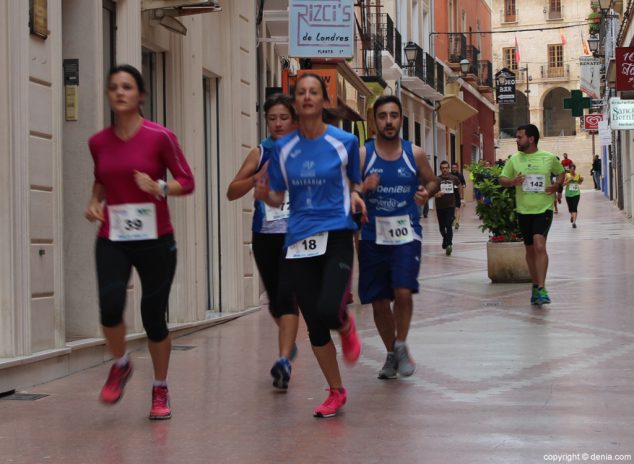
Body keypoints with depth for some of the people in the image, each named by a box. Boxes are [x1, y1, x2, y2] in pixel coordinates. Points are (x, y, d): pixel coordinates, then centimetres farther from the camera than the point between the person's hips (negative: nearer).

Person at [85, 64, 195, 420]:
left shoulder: (161, 137, -6)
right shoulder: (99, 142, 5)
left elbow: (187, 182, -2)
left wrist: (159, 186, -20)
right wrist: (95, 201, 5)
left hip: (155, 240, -2)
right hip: (112, 240, 2)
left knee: (154, 317, 2)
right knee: (110, 307, -19)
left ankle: (161, 390, 25)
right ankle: (121, 365, 12)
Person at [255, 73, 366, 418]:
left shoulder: (344, 142, 0)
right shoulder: (283, 148, 6)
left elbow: (356, 181, 14)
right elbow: (278, 198, 11)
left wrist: (355, 195, -8)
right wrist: (264, 195, -11)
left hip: (336, 237, -3)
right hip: (299, 241, 3)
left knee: (329, 311, -23)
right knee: (314, 325, 5)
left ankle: (347, 327, 17)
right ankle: (336, 392, 24)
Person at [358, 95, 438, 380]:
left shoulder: (415, 154, 1)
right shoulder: (362, 154, -2)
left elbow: (431, 181, 15)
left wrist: (426, 192, -7)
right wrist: (363, 188, -22)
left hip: (406, 234, -1)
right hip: (373, 236, 1)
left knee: (403, 292, -17)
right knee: (378, 301, 7)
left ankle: (401, 346, 8)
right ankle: (391, 353, 29)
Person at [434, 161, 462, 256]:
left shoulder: (454, 178, 0)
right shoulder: (437, 179, -7)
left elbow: (459, 186, 21)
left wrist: (461, 198, 21)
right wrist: (436, 194, -38)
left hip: (450, 205, -1)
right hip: (440, 206, 1)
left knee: (449, 226, -14)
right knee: (442, 227, 13)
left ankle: (449, 244, -17)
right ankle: (446, 239, 40)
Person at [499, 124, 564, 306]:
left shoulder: (549, 158, -1)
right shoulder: (514, 159, 3)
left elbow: (561, 173, 16)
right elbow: (502, 179, 7)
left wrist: (557, 184, -4)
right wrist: (512, 181, -14)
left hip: (543, 209, -3)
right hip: (523, 210, 3)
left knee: (539, 246, -19)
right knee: (530, 249, 12)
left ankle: (541, 289, -18)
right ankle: (536, 285, 27)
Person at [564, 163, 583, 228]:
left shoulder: (577, 175, 0)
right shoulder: (567, 175, -6)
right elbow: (563, 183, -10)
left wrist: (581, 180, -4)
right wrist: (569, 180, -22)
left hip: (576, 194, -1)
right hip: (568, 194, 1)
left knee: (574, 208, -13)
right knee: (570, 208, 16)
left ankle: (574, 222, -16)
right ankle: (572, 216, 49)